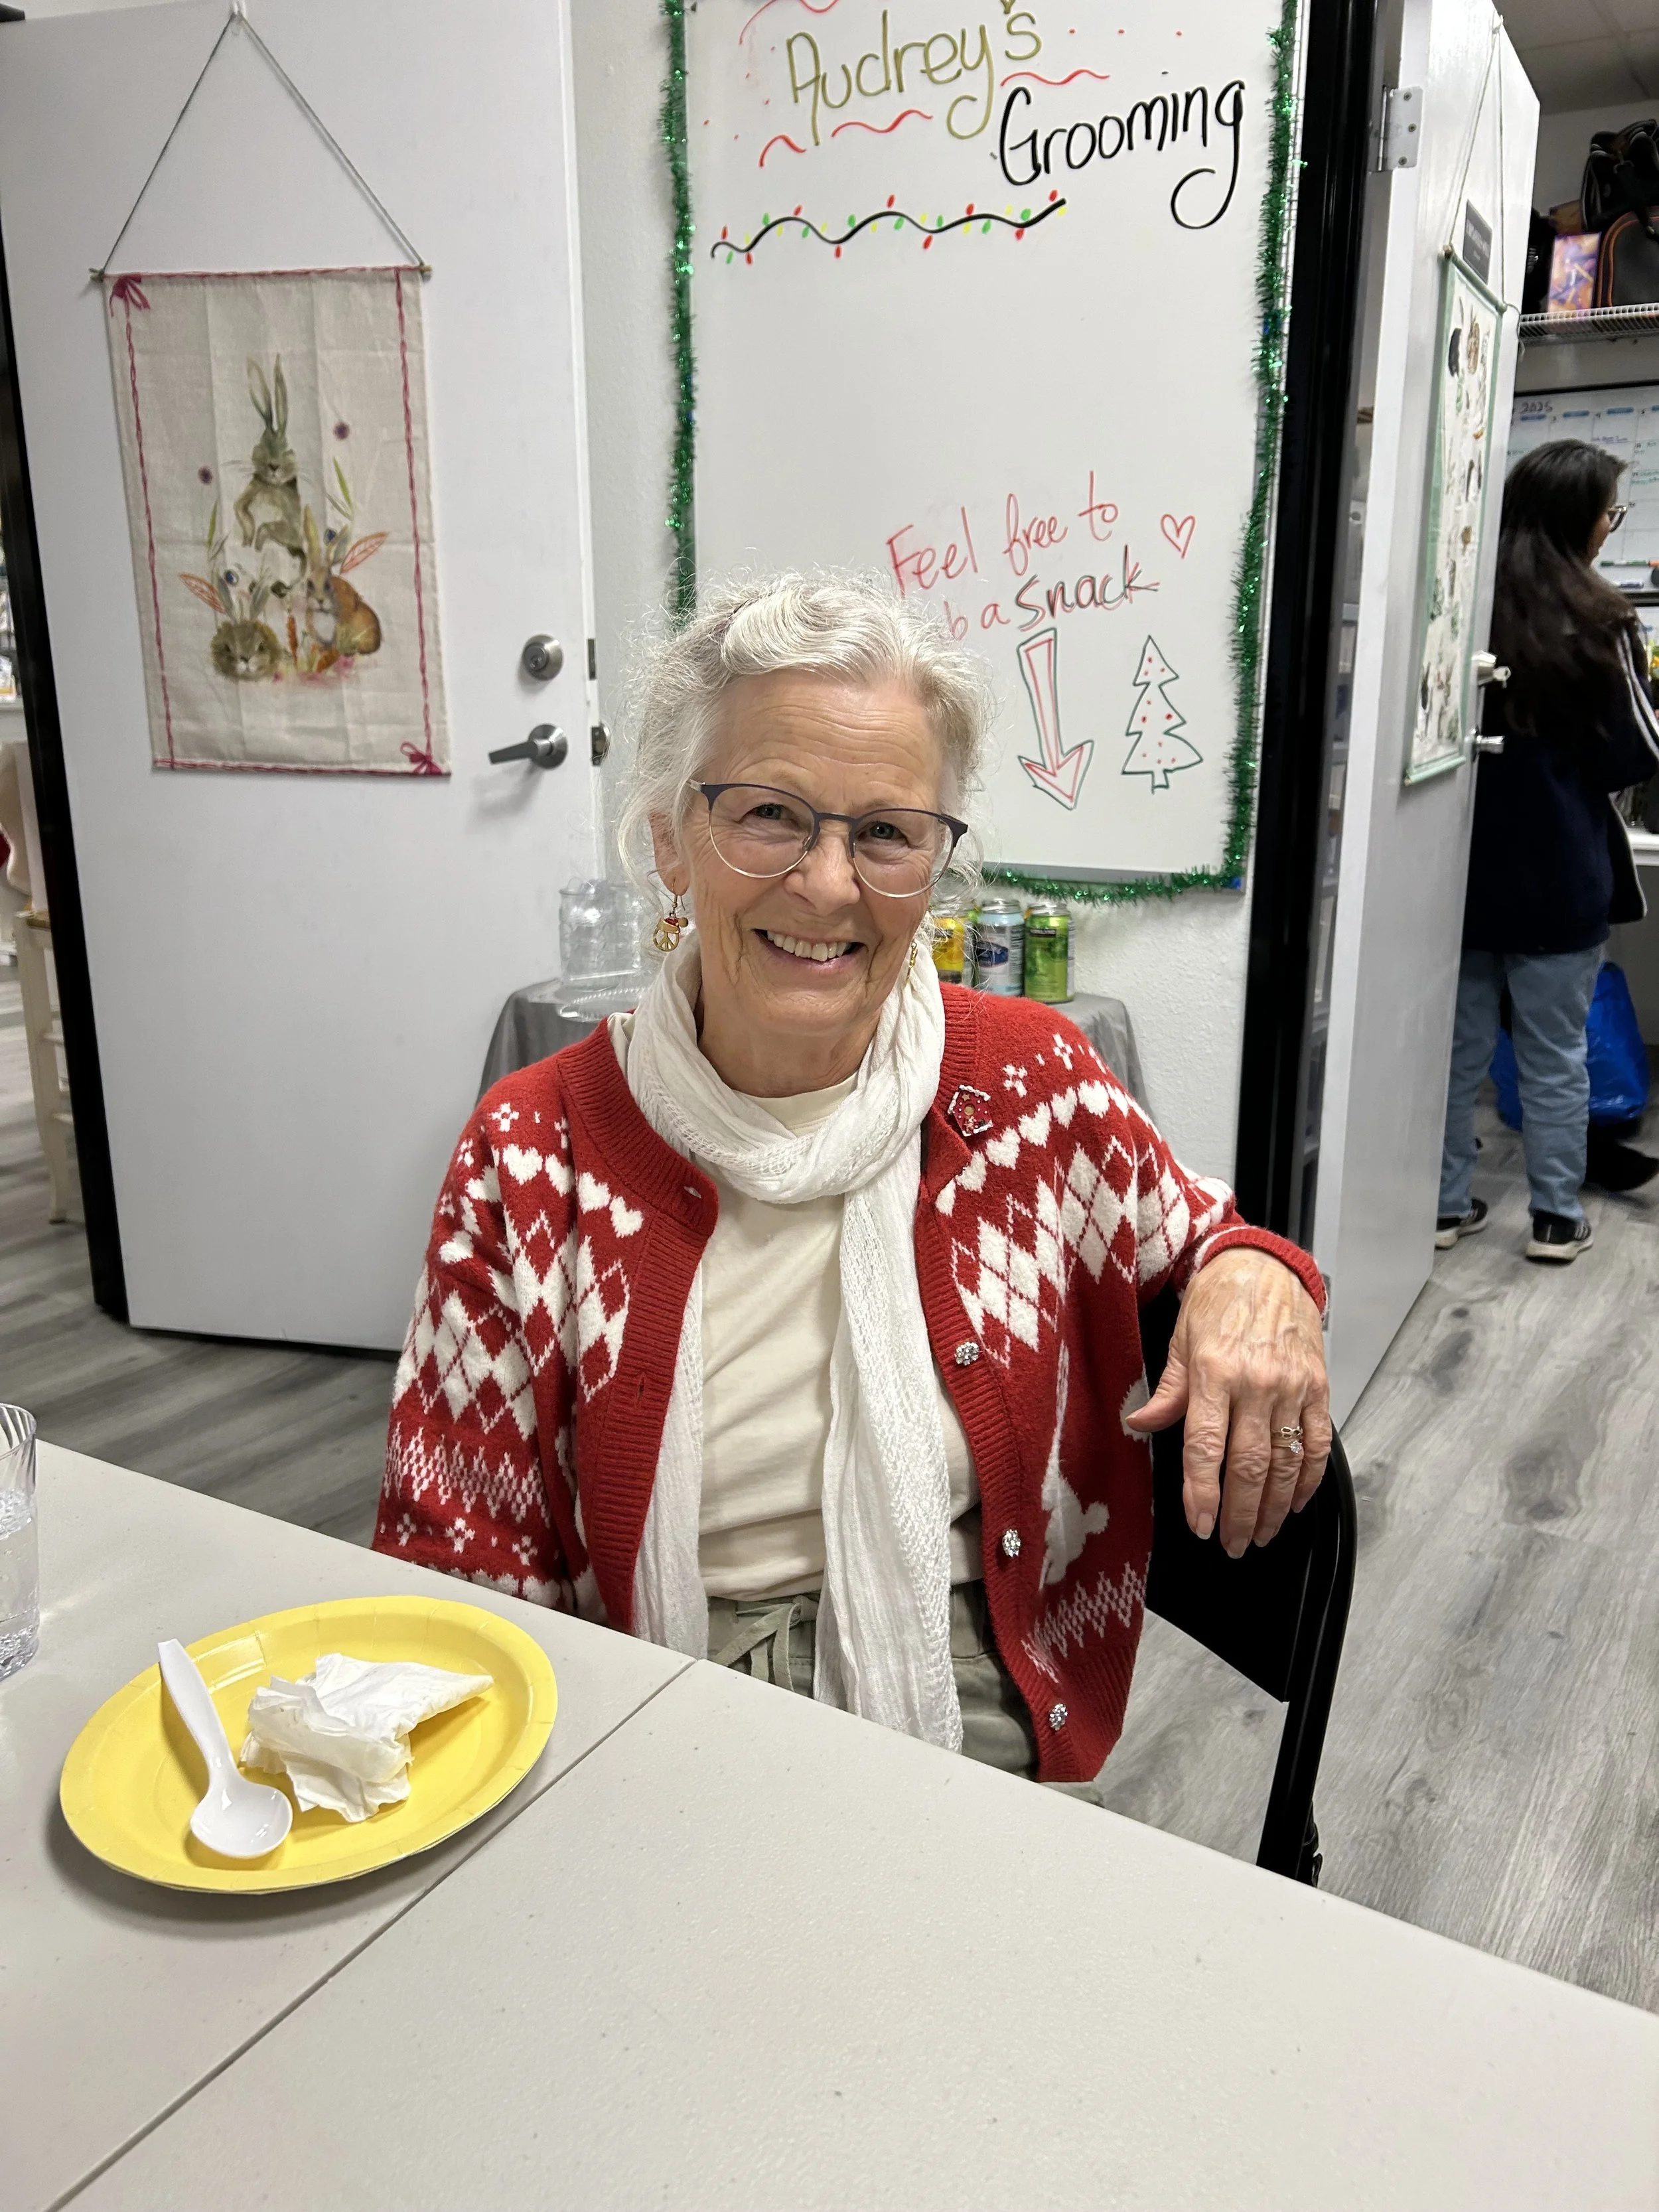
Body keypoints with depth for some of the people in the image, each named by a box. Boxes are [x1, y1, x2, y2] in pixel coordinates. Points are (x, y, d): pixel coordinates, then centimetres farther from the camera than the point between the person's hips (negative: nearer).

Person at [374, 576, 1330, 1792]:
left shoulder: (1030, 1084, -2)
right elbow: (454, 1558, -2)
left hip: (973, 1730, 2)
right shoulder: (536, 1150, -5)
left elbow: (1204, 1241, 16)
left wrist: (1253, 1275, -9)